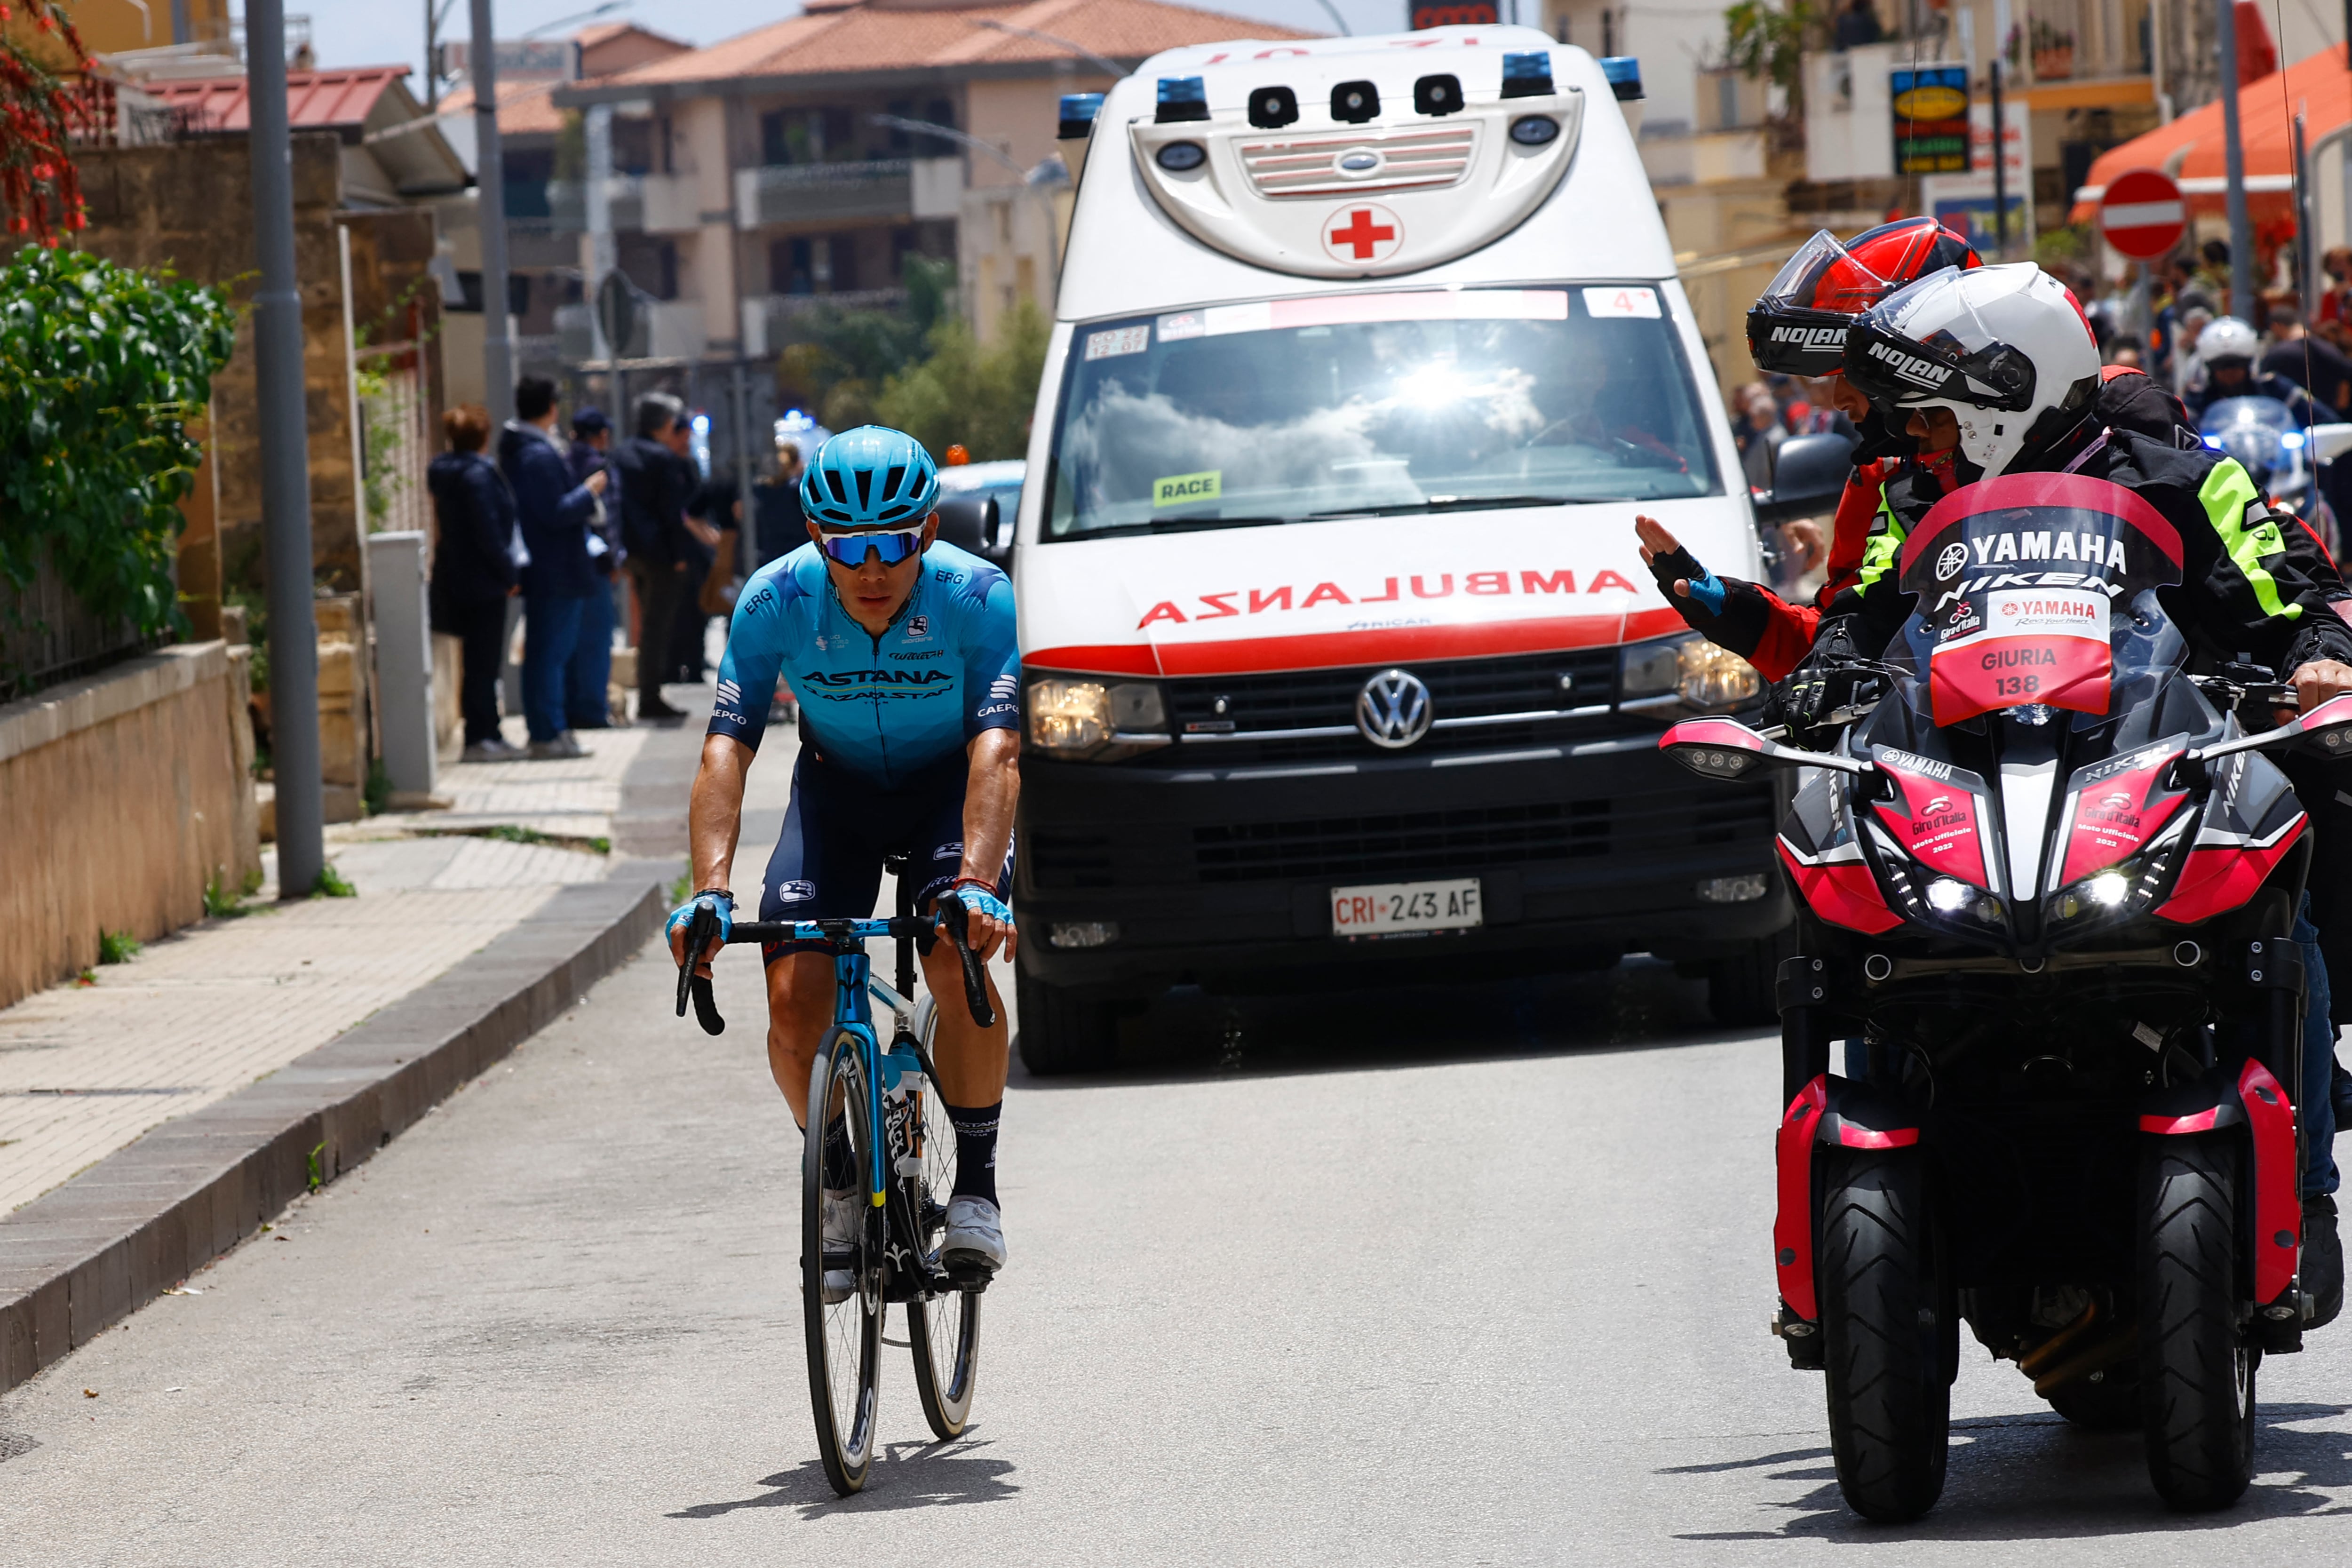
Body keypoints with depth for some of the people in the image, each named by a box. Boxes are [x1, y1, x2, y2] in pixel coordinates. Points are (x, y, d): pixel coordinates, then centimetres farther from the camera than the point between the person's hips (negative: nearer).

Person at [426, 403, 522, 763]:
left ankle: (487, 736, 19)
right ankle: (480, 739, -2)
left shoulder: (446, 473, 11)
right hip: (482, 583, -9)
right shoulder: (477, 475, -18)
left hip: (457, 581, 9)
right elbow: (488, 534, -21)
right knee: (483, 663, -4)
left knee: (481, 664, 14)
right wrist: (509, 575, -12)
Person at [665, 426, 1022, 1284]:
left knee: (958, 963, -29)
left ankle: (977, 1184, -11)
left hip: (951, 787, -2)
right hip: (837, 788, 2)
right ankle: (841, 1180, 10)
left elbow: (996, 749, -38)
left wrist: (978, 883, -53)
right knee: (795, 1004, -17)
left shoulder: (977, 596, -28)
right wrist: (710, 890, -44)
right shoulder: (777, 601, -24)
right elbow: (726, 751, -29)